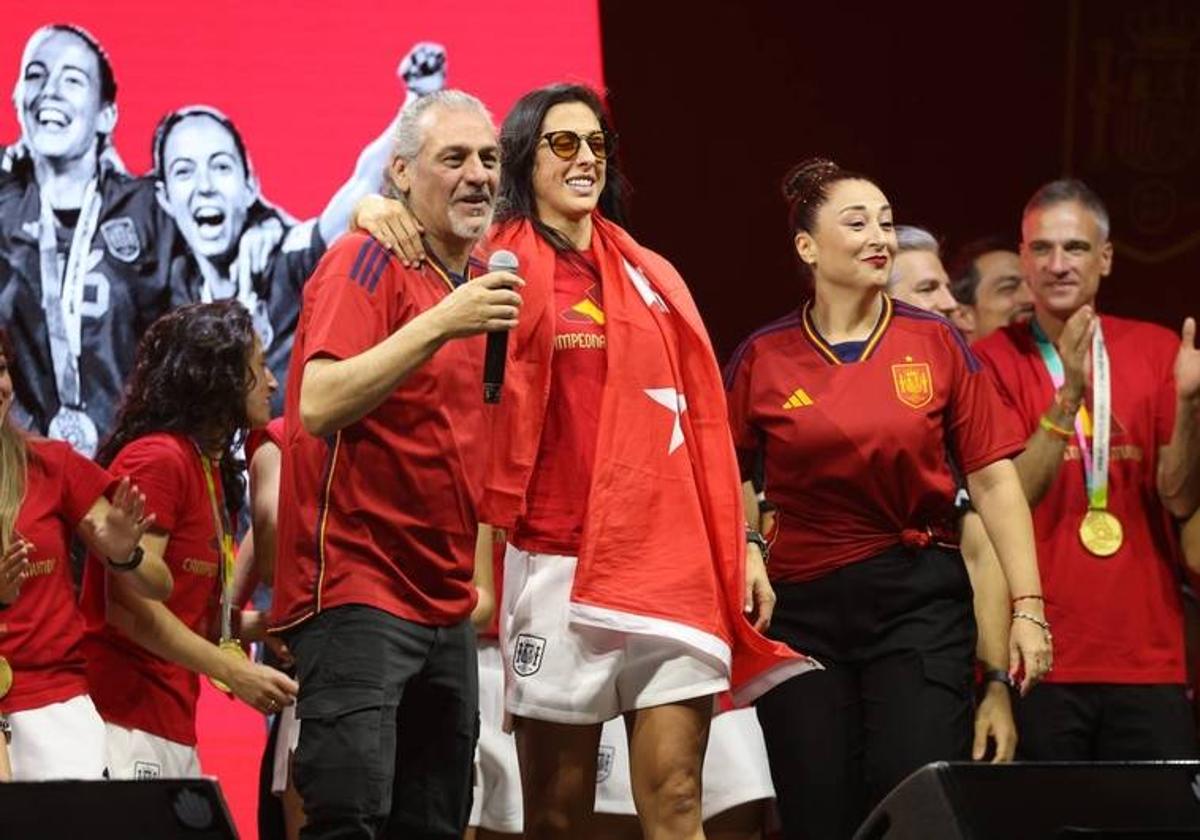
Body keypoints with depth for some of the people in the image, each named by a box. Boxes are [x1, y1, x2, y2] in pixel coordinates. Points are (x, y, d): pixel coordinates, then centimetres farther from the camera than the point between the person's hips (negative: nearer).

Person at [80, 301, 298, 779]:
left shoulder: (211, 470, 19)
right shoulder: (156, 460, -11)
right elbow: (129, 605, -18)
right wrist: (234, 673, -17)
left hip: (174, 723, 10)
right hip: (125, 717, -10)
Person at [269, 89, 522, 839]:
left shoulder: (477, 282, 14)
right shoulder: (365, 263, -8)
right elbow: (319, 406, -22)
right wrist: (440, 323, -27)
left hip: (446, 608, 8)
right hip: (357, 593, -8)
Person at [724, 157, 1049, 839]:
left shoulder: (938, 343, 1)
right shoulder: (763, 357, 1)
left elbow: (993, 479, 0)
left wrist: (1028, 606, -5)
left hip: (920, 602, -1)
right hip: (802, 607, 1)